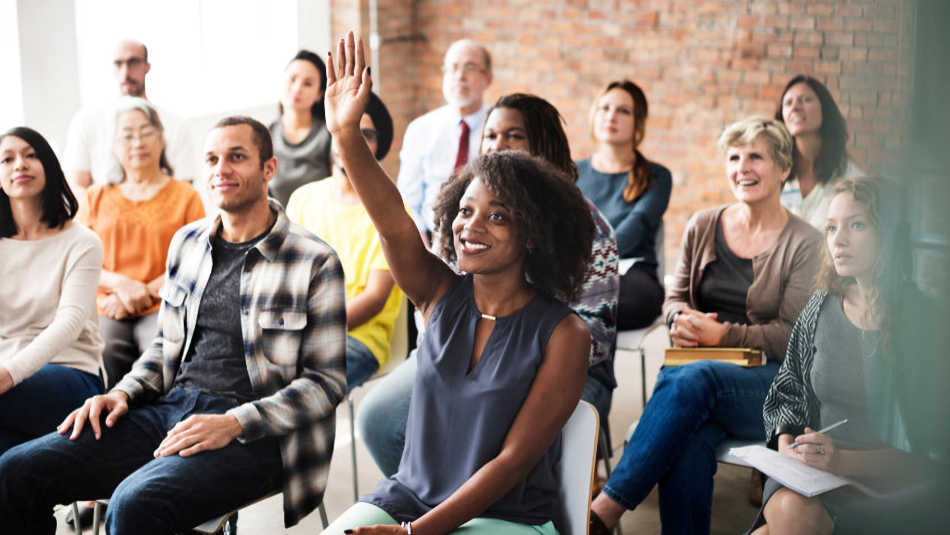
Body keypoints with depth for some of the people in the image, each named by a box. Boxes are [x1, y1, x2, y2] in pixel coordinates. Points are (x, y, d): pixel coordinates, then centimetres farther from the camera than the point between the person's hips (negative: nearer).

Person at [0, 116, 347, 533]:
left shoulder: (315, 263, -5)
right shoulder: (187, 241, 14)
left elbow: (326, 381, -7)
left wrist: (234, 423, -19)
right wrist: (123, 393, 4)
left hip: (252, 435, -6)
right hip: (171, 408, 6)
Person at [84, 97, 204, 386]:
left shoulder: (185, 196, 12)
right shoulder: (97, 197, 19)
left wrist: (144, 293, -9)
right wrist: (121, 284, -7)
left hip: (163, 308, -1)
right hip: (106, 311, 2)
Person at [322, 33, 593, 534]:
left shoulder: (563, 335, -10)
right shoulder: (441, 296, 1)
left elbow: (514, 459, -12)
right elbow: (394, 228, -17)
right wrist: (346, 134, -33)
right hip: (407, 494, 4)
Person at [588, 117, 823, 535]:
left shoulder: (805, 244, 1)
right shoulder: (703, 226, 13)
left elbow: (791, 335, -4)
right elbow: (675, 297, 19)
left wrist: (722, 334, -15)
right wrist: (681, 321, -6)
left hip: (773, 383, -3)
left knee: (689, 379, -37)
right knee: (689, 439, -35)